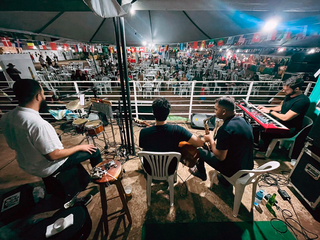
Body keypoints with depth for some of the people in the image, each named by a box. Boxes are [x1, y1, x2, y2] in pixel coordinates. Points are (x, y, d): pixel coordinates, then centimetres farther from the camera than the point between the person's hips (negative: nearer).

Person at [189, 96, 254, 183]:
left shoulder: (225, 129, -30)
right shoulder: (242, 120, -2)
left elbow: (220, 157, -24)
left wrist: (211, 139, -12)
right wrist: (216, 141, 7)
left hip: (233, 171, -8)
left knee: (200, 151, 7)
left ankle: (201, 173, 35)